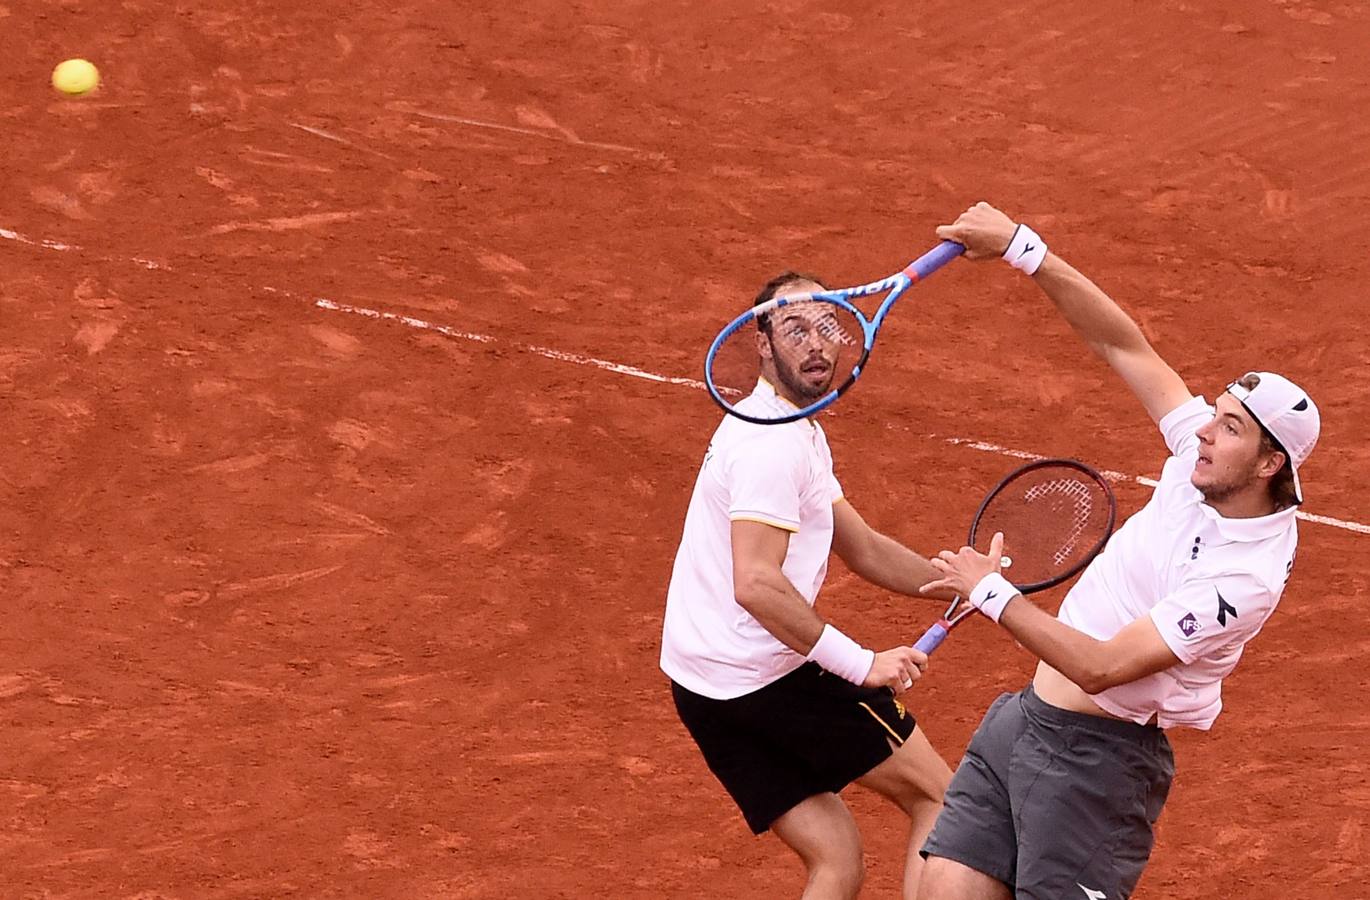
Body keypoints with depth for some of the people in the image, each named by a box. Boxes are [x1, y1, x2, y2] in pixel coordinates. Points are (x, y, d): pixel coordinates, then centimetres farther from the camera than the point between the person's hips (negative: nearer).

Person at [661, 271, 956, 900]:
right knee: (936, 795, 5)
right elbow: (757, 585, -27)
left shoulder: (798, 434, 18)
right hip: (769, 681, -9)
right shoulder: (774, 443, -17)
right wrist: (862, 664, -26)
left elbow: (864, 549, 24)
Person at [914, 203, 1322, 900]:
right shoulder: (1205, 456, -2)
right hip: (1021, 716, 8)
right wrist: (1022, 250, -6)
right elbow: (1123, 345, 3)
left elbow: (1101, 665, -25)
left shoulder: (1247, 576, -23)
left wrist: (991, 593, -16)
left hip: (1096, 758, -8)